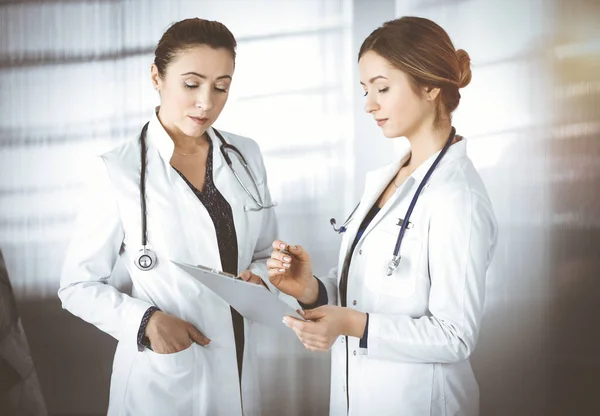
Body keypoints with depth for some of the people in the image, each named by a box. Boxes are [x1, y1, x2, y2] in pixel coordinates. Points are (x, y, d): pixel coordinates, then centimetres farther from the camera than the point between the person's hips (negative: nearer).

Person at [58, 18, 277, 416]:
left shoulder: (245, 155, 0)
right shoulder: (117, 171, -12)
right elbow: (78, 285, -6)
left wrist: (260, 277, -11)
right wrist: (144, 320, -22)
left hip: (239, 372, 4)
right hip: (162, 375, -4)